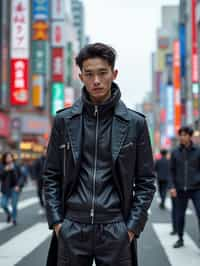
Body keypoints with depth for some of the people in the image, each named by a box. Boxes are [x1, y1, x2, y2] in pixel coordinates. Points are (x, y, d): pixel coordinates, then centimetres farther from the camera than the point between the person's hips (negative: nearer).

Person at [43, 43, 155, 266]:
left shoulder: (135, 123, 2)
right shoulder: (64, 121, 5)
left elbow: (145, 182, 5)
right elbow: (51, 176, 8)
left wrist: (133, 226, -3)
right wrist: (55, 221, 0)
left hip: (116, 231, -1)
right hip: (71, 230, 1)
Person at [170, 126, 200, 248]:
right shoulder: (175, 152, 5)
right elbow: (172, 171, 8)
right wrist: (173, 186, 0)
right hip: (181, 189, 2)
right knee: (180, 215, 10)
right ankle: (180, 239, 26)